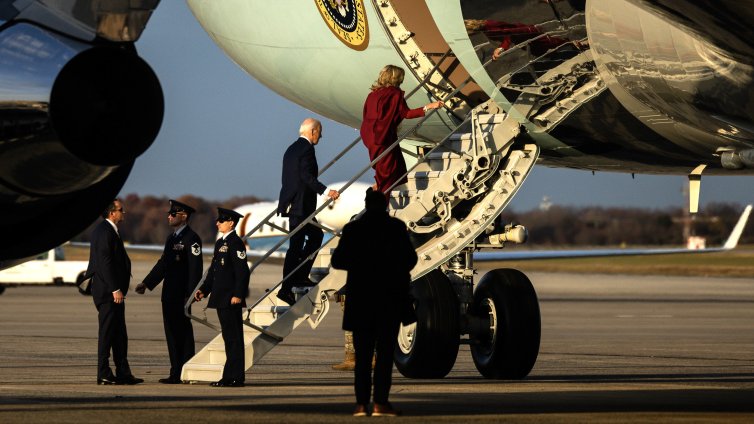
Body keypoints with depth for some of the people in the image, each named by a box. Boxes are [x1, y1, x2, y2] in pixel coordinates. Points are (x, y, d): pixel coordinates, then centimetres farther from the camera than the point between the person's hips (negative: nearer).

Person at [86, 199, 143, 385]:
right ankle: (103, 375, -3)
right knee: (107, 332, -6)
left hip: (113, 292, 10)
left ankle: (123, 373, 14)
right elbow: (105, 263, -21)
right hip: (108, 292, -10)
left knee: (119, 335, 11)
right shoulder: (104, 232, -15)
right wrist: (115, 289, -22)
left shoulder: (108, 230, 17)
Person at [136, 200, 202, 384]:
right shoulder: (172, 238, 18)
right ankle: (176, 374, 14)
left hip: (182, 294, -9)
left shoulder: (191, 239, -11)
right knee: (172, 332, 10)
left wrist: (190, 295, -21)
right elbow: (163, 264, 22)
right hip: (169, 293, 9)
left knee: (183, 333, -5)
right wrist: (146, 283, 16)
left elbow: (195, 268, -17)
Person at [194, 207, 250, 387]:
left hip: (231, 298, -10)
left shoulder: (236, 243, -11)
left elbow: (242, 271, -17)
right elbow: (214, 270, 22)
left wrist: (237, 295, -21)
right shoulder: (220, 243, 18)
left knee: (233, 338, -7)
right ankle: (229, 377, 14)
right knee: (229, 337, 11)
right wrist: (204, 290, 15)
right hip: (221, 298, 10)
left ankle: (235, 377, -6)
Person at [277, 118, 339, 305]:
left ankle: (300, 276, 17)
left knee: (316, 235, 19)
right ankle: (286, 288, -6)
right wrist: (325, 191, -29)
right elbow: (306, 176, -24)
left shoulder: (291, 149, 16)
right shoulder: (306, 149, -13)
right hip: (301, 204, -10)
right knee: (295, 246, -6)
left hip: (291, 203, 10)